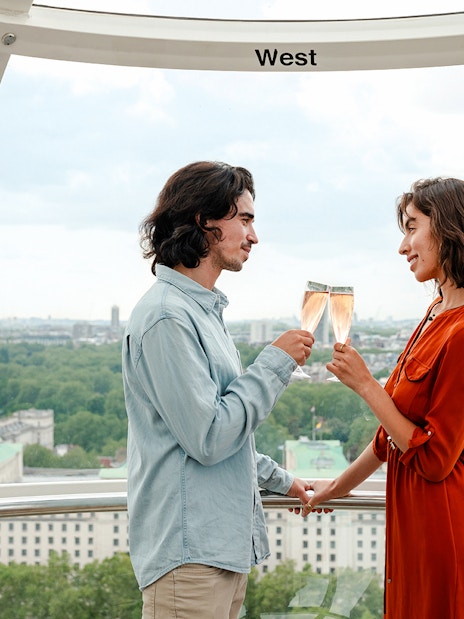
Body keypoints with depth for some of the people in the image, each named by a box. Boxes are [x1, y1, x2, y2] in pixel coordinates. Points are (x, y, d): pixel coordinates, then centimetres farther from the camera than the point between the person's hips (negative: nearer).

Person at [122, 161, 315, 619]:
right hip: (188, 551, -10)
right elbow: (207, 438, -21)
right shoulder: (168, 316, -17)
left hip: (224, 543, 10)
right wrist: (276, 363, -13)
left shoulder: (202, 310, 16)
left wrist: (277, 479, 29)